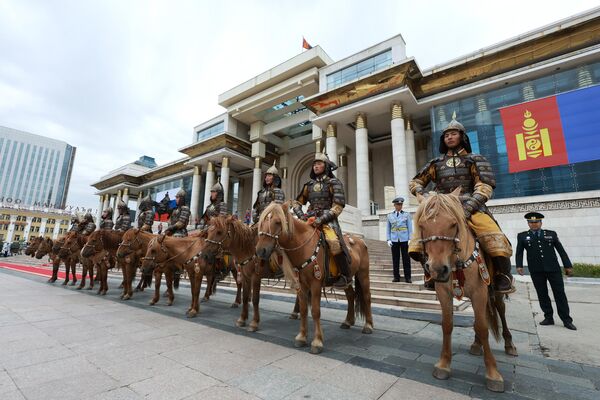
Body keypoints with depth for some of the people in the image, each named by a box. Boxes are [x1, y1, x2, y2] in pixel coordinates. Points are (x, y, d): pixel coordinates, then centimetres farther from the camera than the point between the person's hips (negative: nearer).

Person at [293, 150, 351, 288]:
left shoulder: (334, 183, 1)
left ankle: (345, 275, -12)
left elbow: (338, 206, -8)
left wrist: (321, 219, -17)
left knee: (334, 242, -31)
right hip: (310, 220, 6)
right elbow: (297, 202, 20)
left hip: (327, 220, -5)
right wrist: (301, 215, 0)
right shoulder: (309, 185, 15)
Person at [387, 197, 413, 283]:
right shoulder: (390, 216, 7)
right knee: (395, 259, 5)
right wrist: (388, 239, 0)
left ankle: (407, 277, 11)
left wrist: (410, 239, -6)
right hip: (394, 240, 1)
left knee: (406, 258, 3)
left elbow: (410, 228, 2)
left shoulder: (406, 215, 3)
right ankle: (396, 277, 13)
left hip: (404, 239, -1)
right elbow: (388, 229, 9)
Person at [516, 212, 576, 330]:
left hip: (553, 268, 1)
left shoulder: (551, 234, 10)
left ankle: (567, 320, 14)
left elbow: (561, 250, 10)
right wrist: (519, 265, -12)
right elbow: (519, 252, 1)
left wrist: (568, 265, 4)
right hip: (536, 270, 0)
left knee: (560, 293, 4)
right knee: (542, 294, 6)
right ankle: (548, 317, 16)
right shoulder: (522, 236, 6)